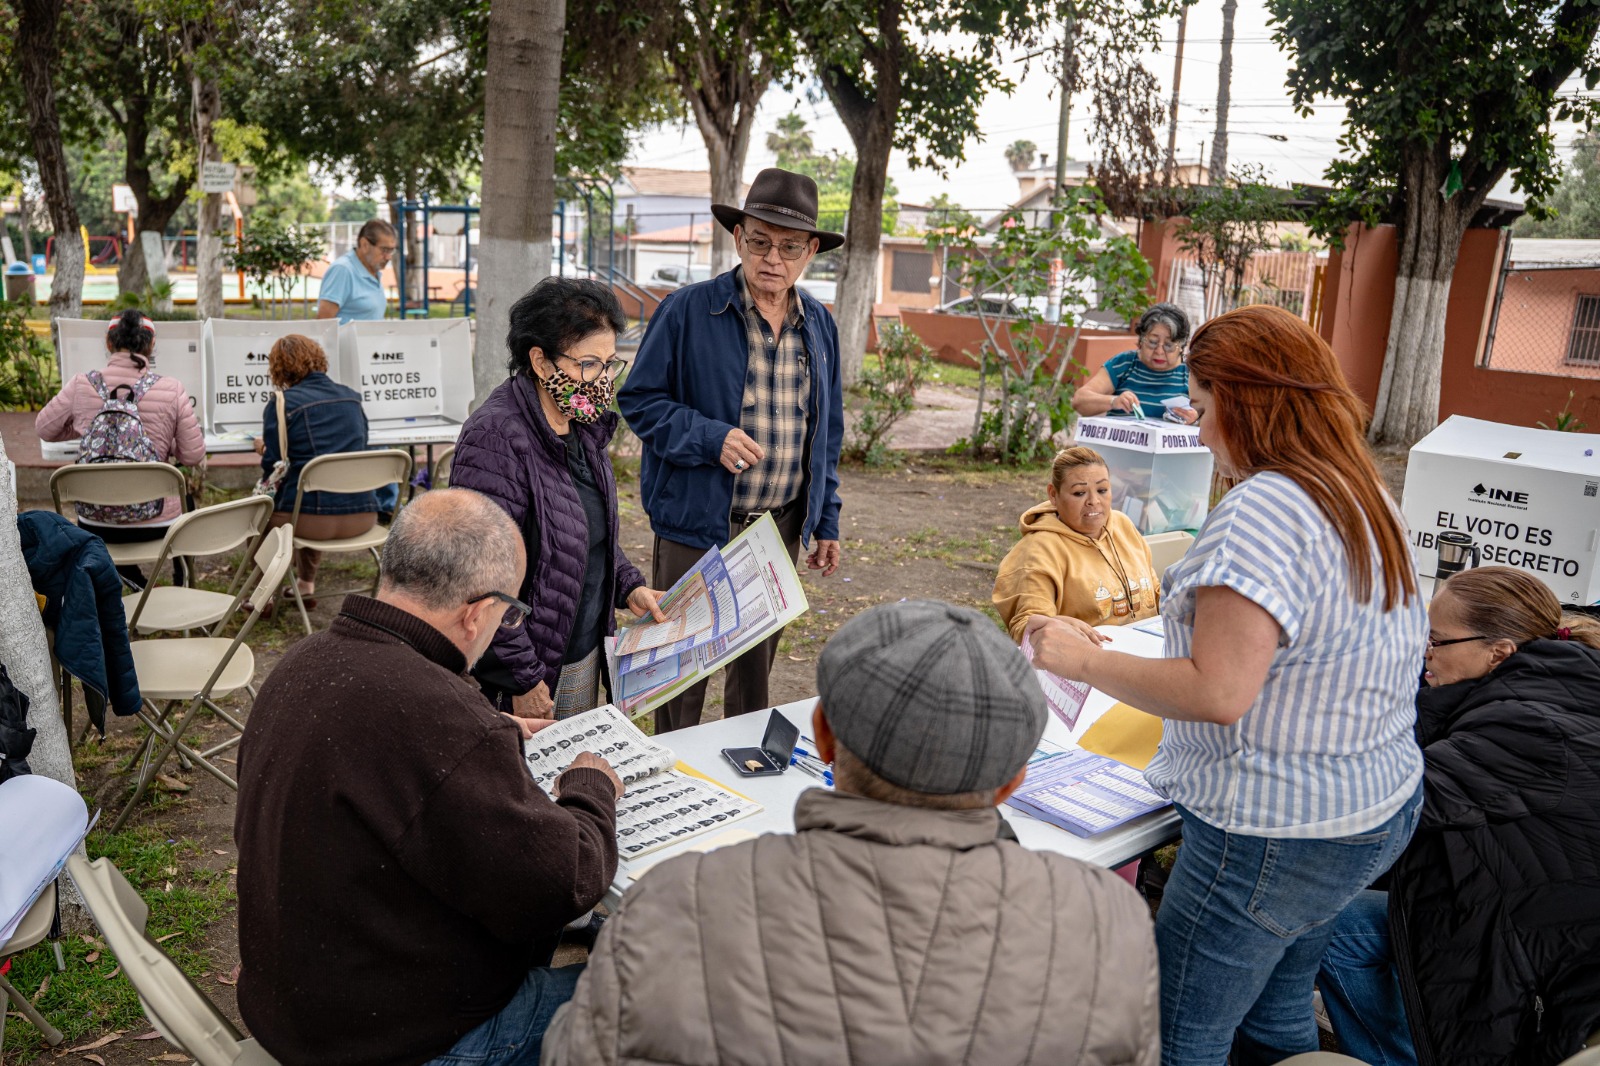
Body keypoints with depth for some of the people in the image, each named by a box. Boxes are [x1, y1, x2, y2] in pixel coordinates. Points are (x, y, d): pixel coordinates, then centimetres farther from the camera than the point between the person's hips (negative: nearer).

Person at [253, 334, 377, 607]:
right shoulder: (352, 397, 11)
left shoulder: (282, 404, -5)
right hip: (362, 516, 5)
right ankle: (306, 587, 44)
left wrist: (264, 448, 20)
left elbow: (274, 469, -4)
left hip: (313, 520, -5)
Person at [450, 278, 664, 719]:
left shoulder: (583, 425, 4)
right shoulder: (497, 438, -24)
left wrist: (628, 586, 6)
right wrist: (521, 678, -22)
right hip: (530, 672, -8)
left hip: (585, 653, 8)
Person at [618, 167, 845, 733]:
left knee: (758, 665, 18)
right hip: (697, 523, -4)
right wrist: (709, 438, -23)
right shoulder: (686, 311, -9)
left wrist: (826, 522, 12)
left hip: (782, 525, 5)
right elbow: (639, 400, -7)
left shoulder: (819, 325, 7)